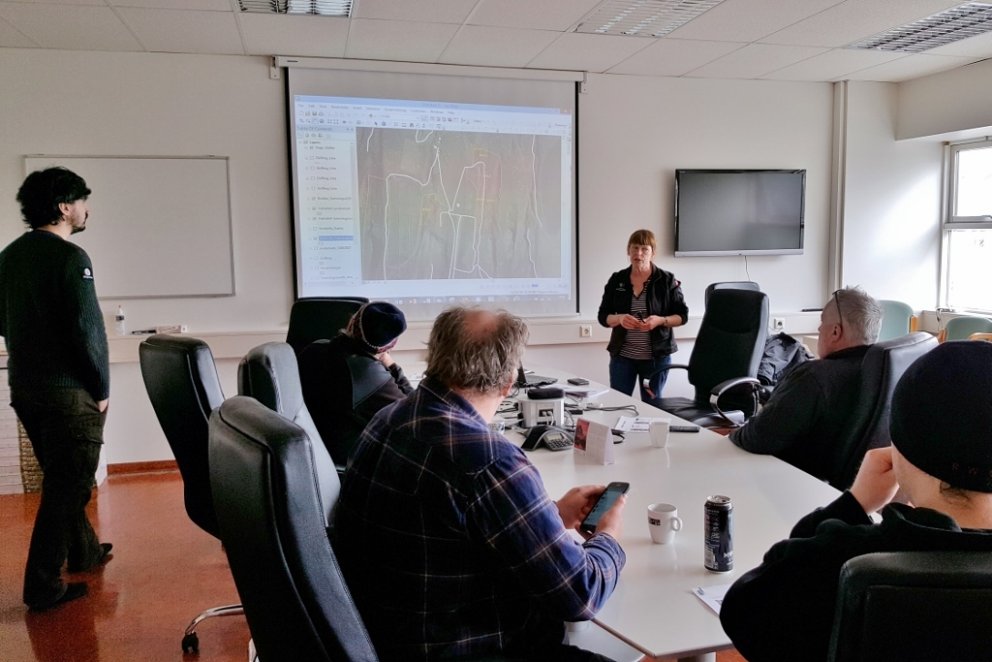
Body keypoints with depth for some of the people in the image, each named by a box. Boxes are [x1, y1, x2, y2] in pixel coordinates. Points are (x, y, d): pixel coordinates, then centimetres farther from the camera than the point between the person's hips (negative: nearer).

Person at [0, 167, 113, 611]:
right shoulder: (70, 257, -16)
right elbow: (87, 330, -19)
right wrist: (102, 389, -9)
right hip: (68, 391, -8)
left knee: (60, 477, 21)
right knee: (67, 485, 1)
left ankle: (84, 551, 37)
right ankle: (43, 586, 5)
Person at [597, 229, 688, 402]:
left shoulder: (667, 280, -2)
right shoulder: (616, 280, 4)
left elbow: (682, 316, 0)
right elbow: (603, 316, 5)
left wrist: (660, 320, -19)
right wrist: (619, 318, -16)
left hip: (656, 356, -1)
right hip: (622, 355, 1)